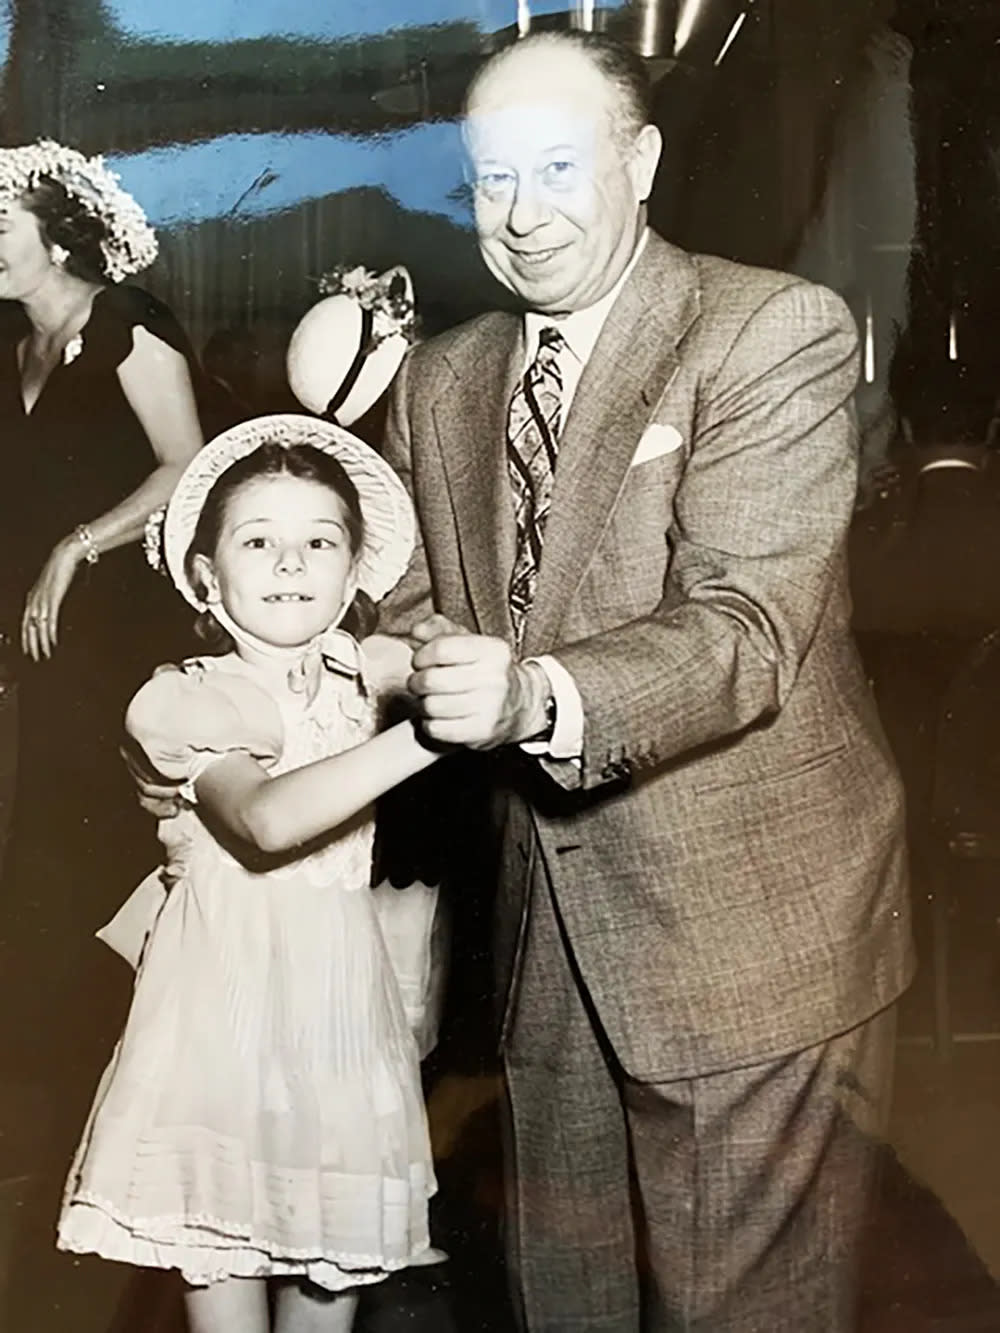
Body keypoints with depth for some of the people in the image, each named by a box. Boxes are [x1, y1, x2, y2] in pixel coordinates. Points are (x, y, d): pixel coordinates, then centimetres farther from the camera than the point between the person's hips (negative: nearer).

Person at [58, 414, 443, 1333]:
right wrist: (424, 733, -34)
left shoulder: (363, 679, 7)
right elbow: (265, 819, -26)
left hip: (342, 1026, 4)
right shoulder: (187, 701, -10)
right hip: (228, 1031, -4)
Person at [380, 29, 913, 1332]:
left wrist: (542, 696, -38)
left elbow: (747, 630, -22)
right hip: (555, 927, 6)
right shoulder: (439, 380, 8)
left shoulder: (778, 332, -12)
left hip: (748, 924, -6)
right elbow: (411, 610, 11)